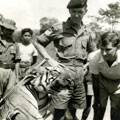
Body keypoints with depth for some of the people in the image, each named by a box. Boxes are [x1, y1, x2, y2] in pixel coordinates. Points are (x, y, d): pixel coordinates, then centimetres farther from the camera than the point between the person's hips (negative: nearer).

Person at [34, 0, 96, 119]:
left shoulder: (87, 32, 8)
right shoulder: (59, 28, -5)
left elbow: (93, 51, 25)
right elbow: (37, 43, 0)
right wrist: (50, 60, -9)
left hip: (79, 73, 5)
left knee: (74, 107, 15)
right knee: (60, 110, -5)